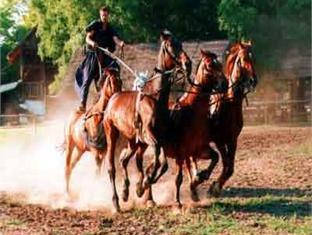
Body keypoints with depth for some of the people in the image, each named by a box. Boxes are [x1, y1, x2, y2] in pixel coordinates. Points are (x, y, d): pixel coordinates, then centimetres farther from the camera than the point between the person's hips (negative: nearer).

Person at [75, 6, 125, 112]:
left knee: (116, 67, -22)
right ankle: (82, 104, -9)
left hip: (105, 55, 3)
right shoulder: (95, 25, 2)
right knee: (87, 79, -10)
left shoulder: (111, 29, 8)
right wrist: (91, 42, -28)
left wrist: (120, 43, -30)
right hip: (93, 54, -3)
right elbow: (87, 38, -5)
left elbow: (116, 39, -7)